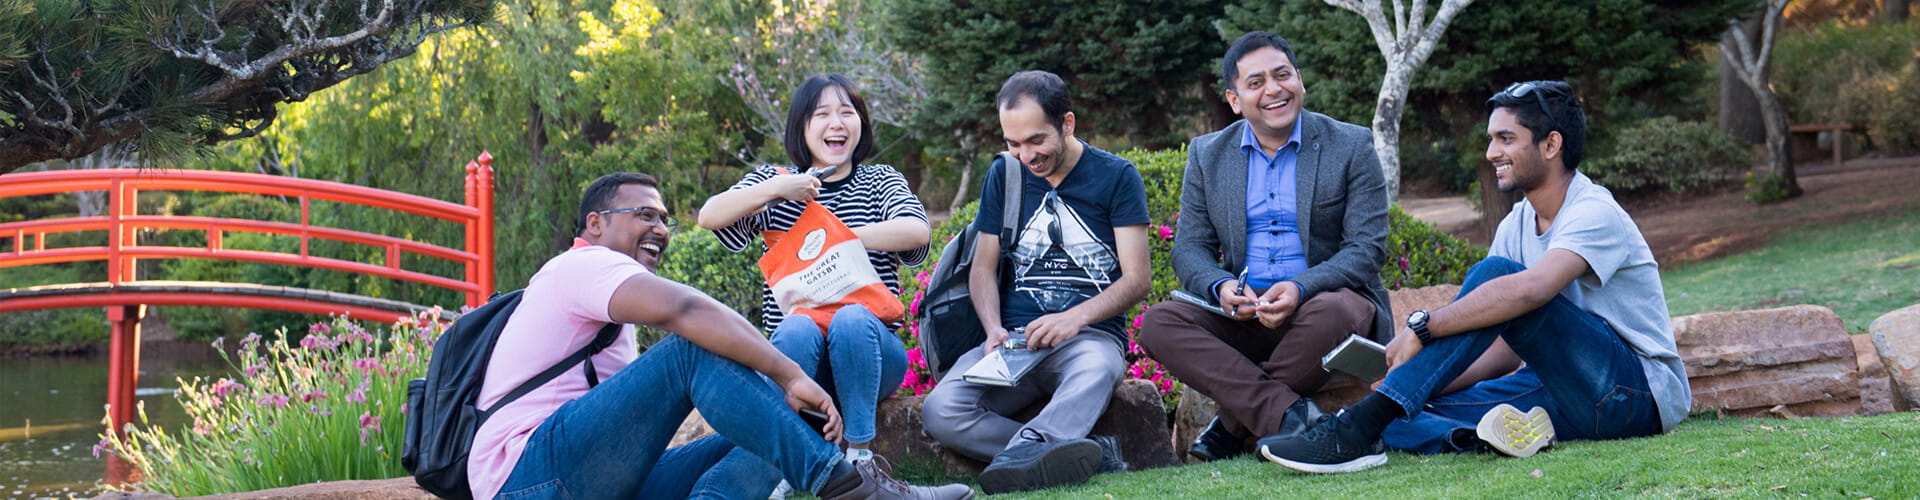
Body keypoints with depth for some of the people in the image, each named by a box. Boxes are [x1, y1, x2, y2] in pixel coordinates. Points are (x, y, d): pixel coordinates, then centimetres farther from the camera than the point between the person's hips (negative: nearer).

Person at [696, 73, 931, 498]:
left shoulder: (880, 182, 11)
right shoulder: (775, 182, 13)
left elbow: (916, 231, -11)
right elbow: (709, 217, -4)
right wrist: (775, 189, -18)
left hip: (869, 351, 0)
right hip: (799, 356, 0)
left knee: (853, 320, -33)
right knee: (798, 329, -33)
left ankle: (861, 452, -24)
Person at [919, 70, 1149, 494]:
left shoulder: (1116, 176, 4)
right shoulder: (1004, 176, 14)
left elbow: (1136, 278, -1)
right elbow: (983, 268, 15)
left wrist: (1075, 318, -18)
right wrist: (994, 329, -5)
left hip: (1091, 335, -3)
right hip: (1016, 341, 3)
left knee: (1096, 368, -41)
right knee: (940, 411, -27)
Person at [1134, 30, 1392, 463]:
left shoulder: (1351, 146, 1)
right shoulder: (1208, 155, 10)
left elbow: (1367, 248, -6)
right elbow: (1189, 247, 6)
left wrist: (1301, 289, -24)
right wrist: (1220, 286, -18)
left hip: (1324, 300, -2)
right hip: (1242, 312, 3)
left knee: (1332, 313, -38)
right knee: (1159, 323, -23)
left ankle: (1234, 426, -19)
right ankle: (1288, 413, -33)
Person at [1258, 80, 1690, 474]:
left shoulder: (1594, 213, -14)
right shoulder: (1515, 226, 11)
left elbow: (1531, 290, -34)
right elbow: (1495, 342, 6)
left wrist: (1422, 327, -32)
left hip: (1638, 391, -8)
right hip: (1566, 394, 8)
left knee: (1494, 274, -27)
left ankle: (1362, 427, -35)